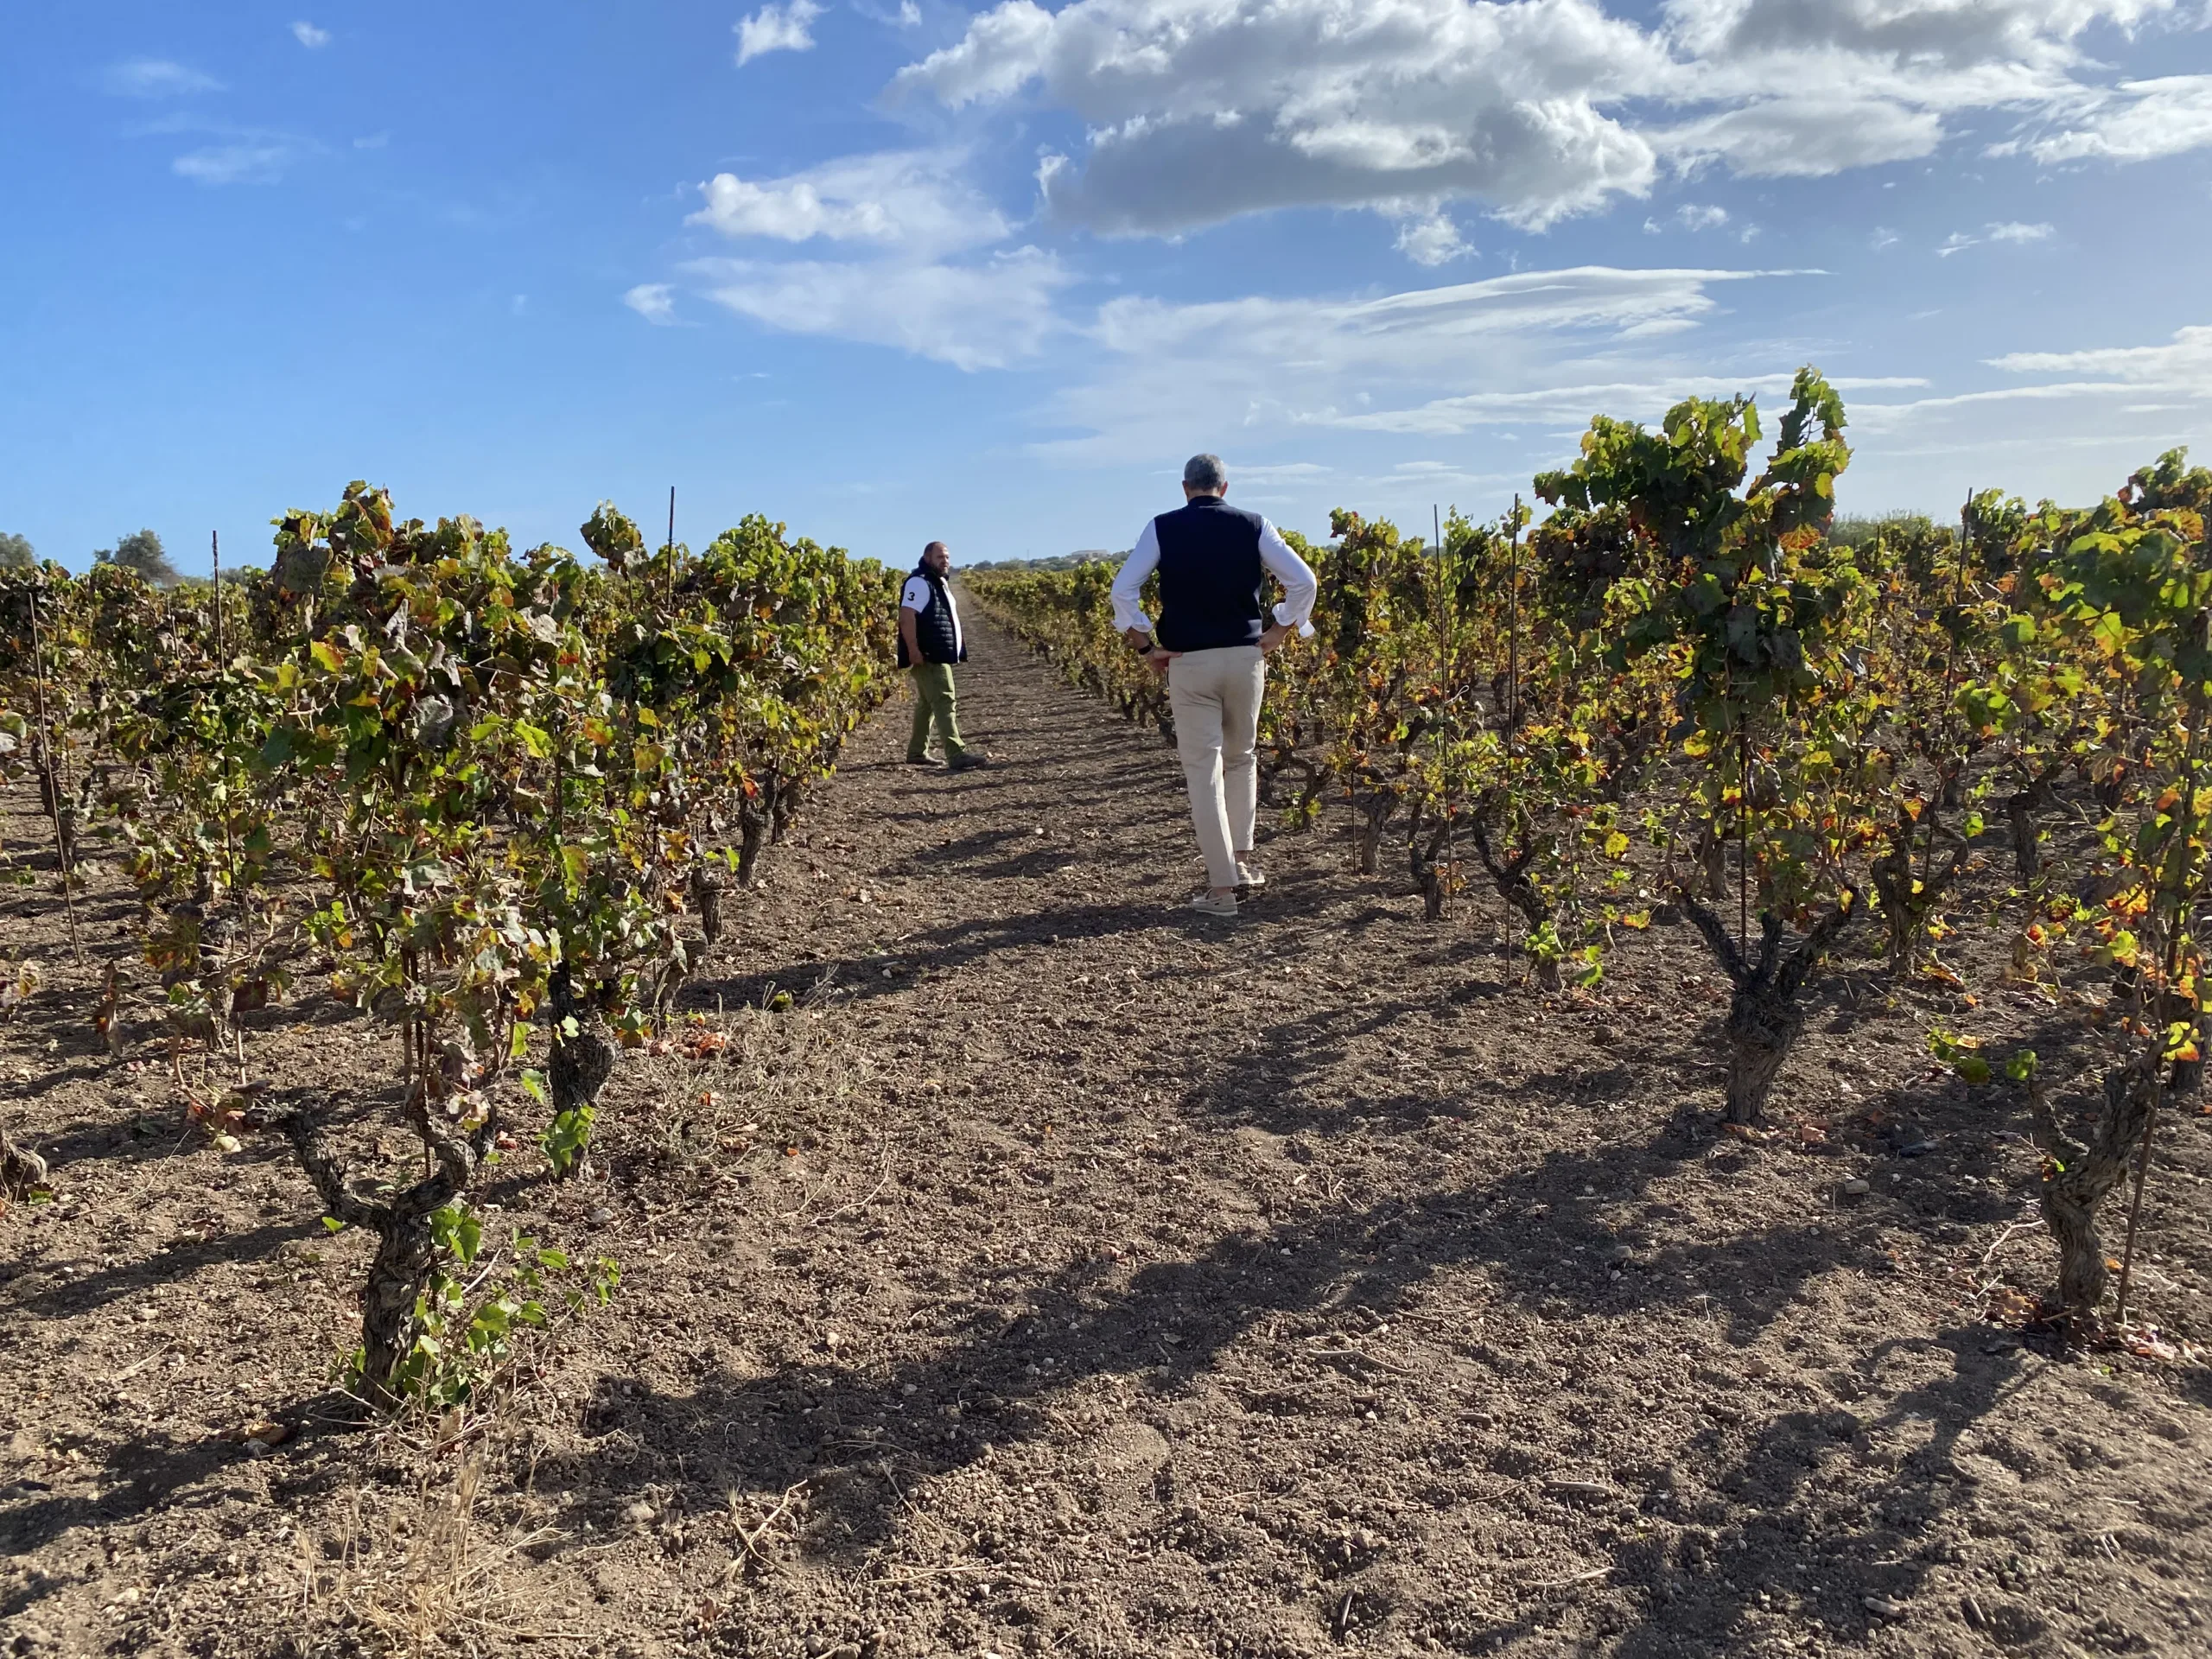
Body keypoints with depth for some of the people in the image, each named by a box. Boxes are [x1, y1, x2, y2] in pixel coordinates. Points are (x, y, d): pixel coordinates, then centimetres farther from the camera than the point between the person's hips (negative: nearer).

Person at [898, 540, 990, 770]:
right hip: (929, 656, -11)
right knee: (944, 703, -16)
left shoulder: (939, 582, 20)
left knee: (927, 704, 14)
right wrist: (913, 650, -28)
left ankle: (917, 752, 22)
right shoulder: (919, 583, -14)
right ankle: (957, 754, -23)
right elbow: (906, 617, -23)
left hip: (939, 656, 11)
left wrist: (959, 639, 25)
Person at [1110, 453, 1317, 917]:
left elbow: (1122, 591, -7)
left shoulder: (1163, 529, -1)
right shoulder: (1253, 526, 3)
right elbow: (1304, 581, -2)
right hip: (1246, 657, 2)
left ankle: (1221, 888, -1)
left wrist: (1147, 647, 1)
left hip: (1188, 662, -2)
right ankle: (1241, 861, 21)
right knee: (1241, 759, 22)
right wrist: (1276, 634, 5)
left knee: (1204, 770, 1)